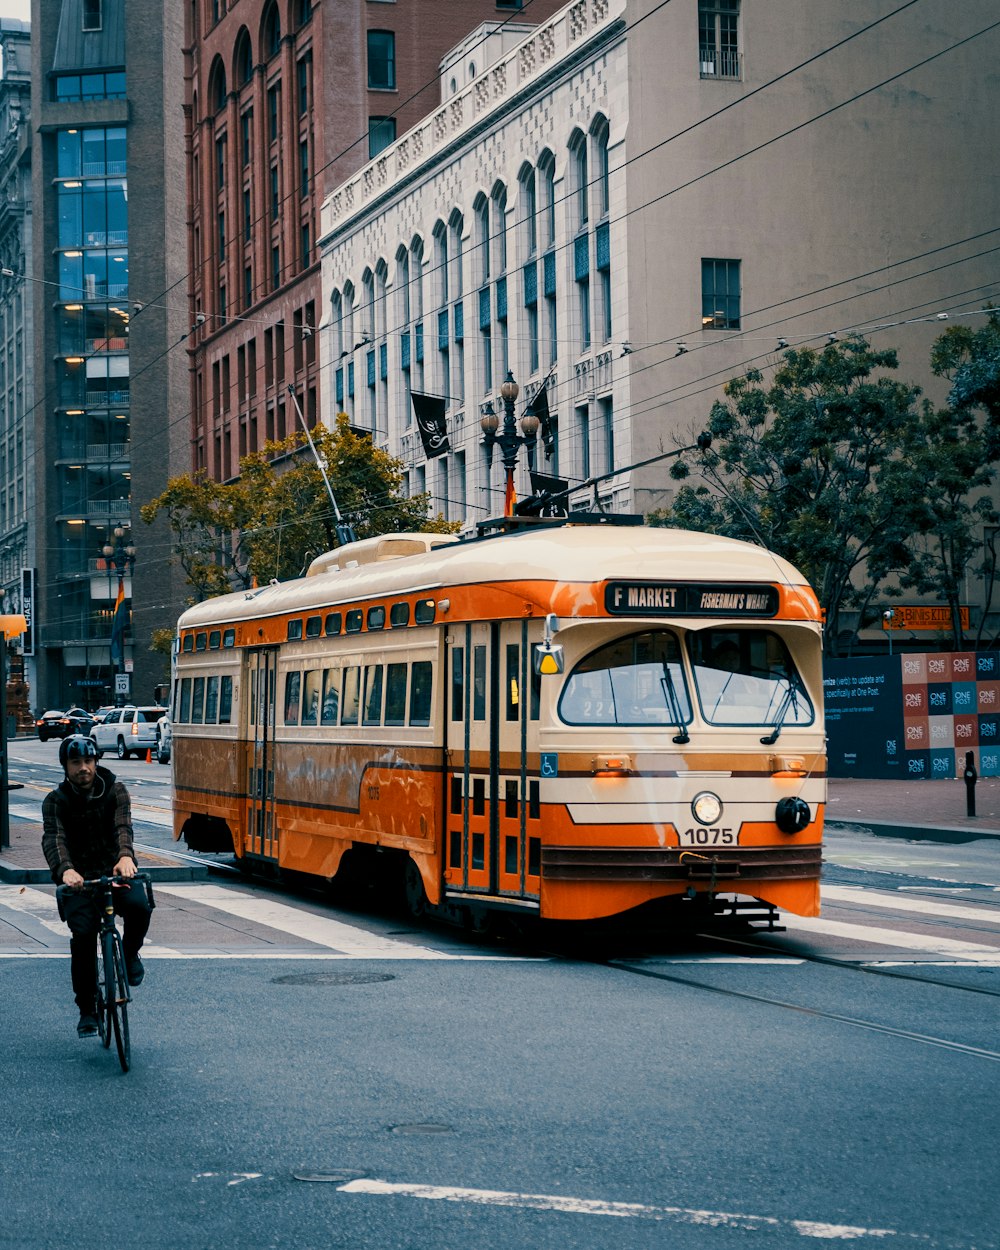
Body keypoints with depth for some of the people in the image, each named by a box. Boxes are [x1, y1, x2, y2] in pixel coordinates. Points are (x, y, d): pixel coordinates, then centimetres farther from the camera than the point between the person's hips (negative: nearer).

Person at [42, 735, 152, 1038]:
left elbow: (122, 826, -19)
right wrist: (65, 870, -43)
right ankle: (87, 1010, -3)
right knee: (83, 934, -20)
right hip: (80, 879, 0)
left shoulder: (114, 791, -1)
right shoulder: (55, 801, -2)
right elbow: (53, 838, -20)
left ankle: (129, 953, 4)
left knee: (139, 906, -30)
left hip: (116, 872, 0)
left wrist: (125, 855, -42)